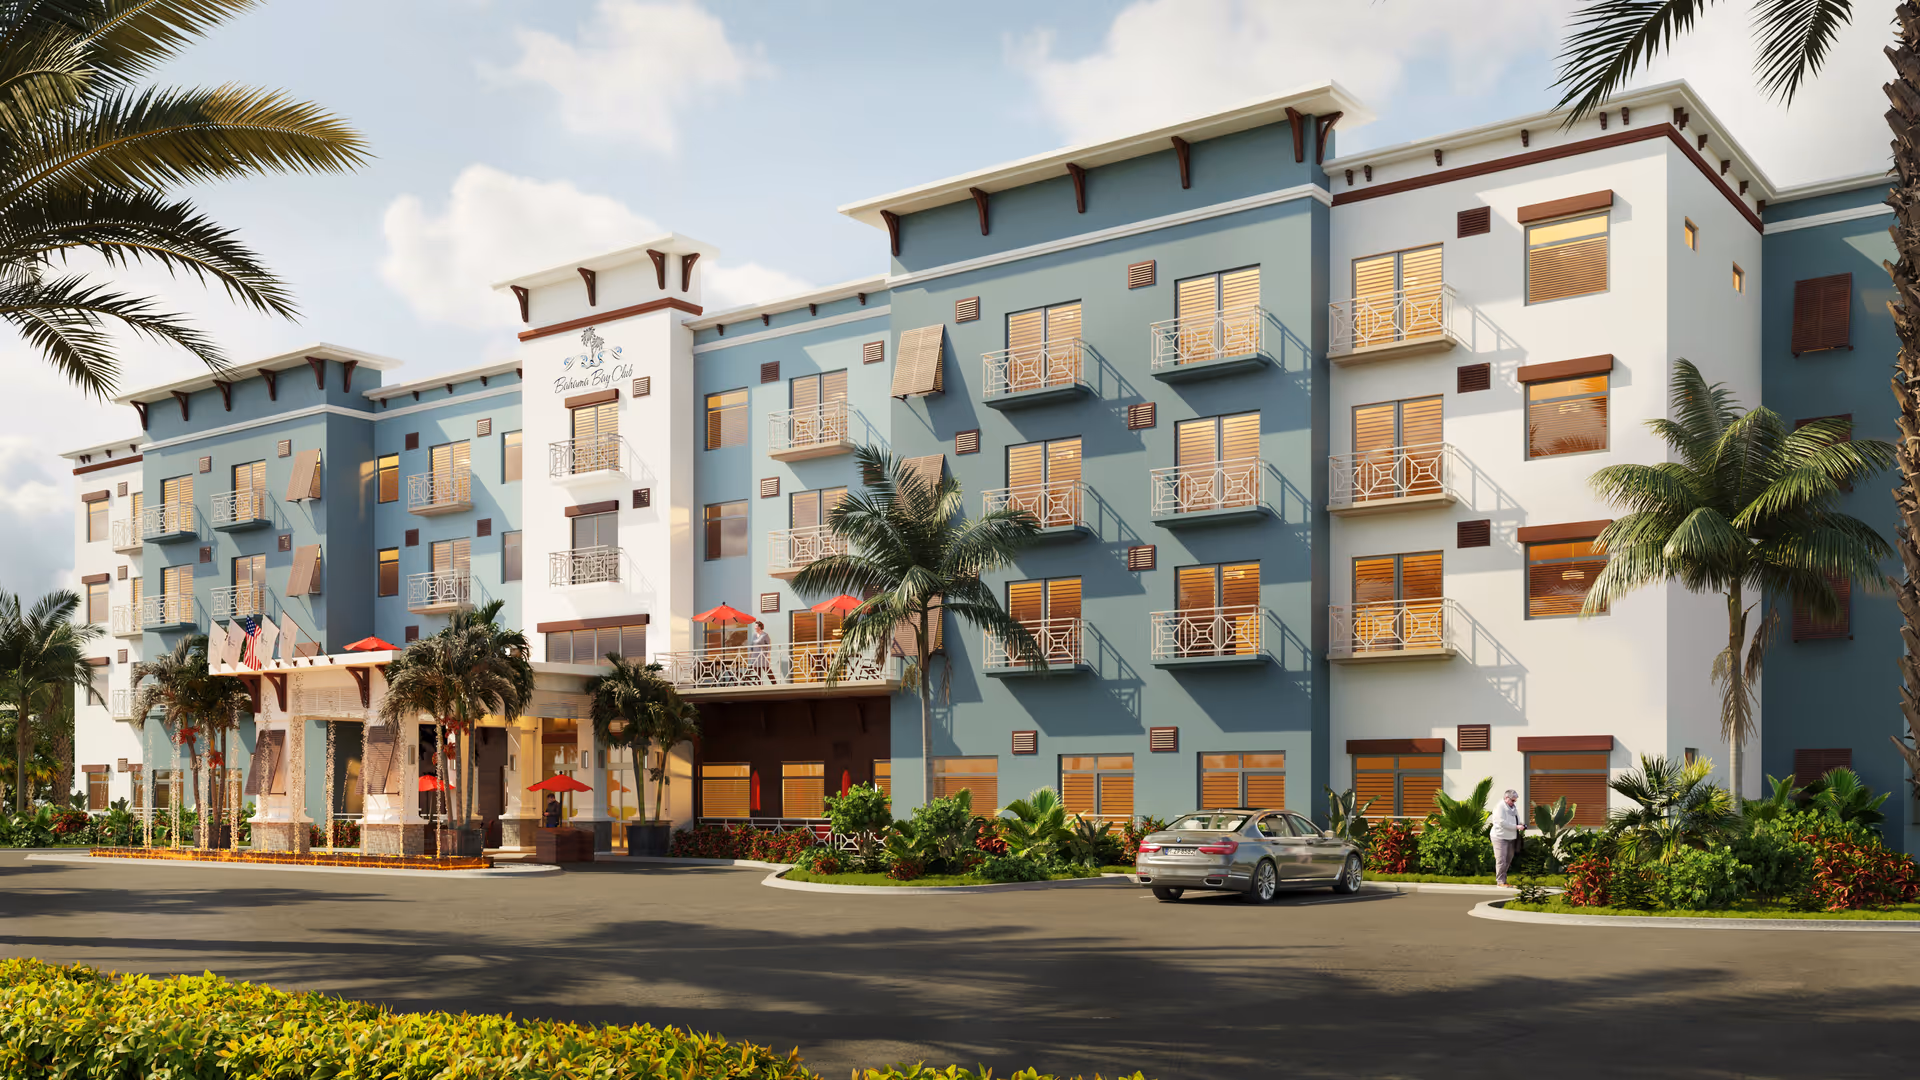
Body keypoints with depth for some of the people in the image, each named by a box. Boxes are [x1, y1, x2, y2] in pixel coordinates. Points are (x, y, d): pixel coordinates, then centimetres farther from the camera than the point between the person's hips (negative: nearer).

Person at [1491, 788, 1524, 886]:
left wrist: (1521, 824, 4)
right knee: (1501, 860, -9)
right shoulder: (1499, 807, -12)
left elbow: (1516, 819, 26)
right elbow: (1502, 822, -22)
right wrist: (1516, 827, -24)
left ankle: (1501, 878, 20)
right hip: (1501, 837, -9)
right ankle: (1500, 881, -7)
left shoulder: (1514, 807, 16)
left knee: (1508, 859, 12)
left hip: (1511, 837, 9)